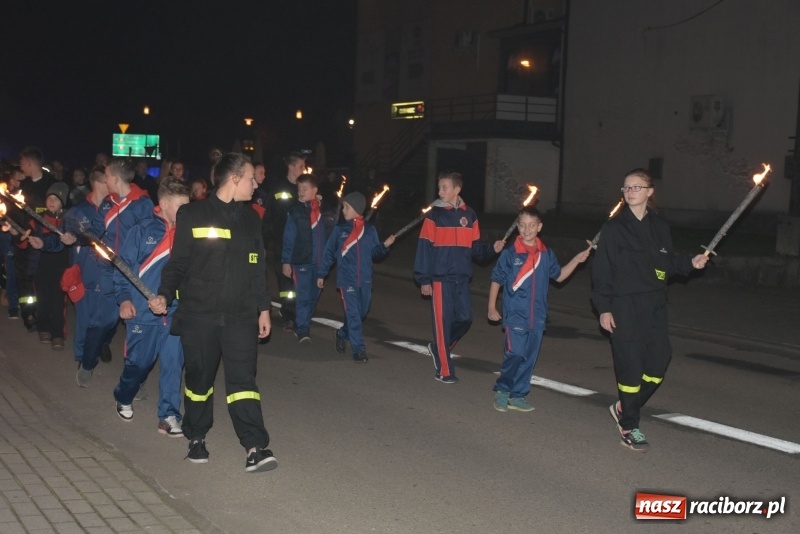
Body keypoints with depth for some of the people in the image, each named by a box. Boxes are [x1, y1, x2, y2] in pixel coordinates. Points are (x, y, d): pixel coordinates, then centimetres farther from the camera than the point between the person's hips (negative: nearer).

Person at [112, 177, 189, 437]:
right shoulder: (142, 231, -4)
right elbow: (123, 266, -1)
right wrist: (124, 298, -9)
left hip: (175, 313, 2)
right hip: (142, 312, -2)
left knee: (173, 364, -2)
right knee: (138, 363, 12)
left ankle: (168, 416, 8)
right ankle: (123, 399, 39)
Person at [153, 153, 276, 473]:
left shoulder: (250, 219, 12)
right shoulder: (193, 215, -3)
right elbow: (178, 262, -1)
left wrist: (263, 308, 15)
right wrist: (165, 295, -15)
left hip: (241, 315, 3)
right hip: (199, 314, -2)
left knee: (243, 379, -5)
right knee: (199, 379, 9)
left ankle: (255, 447, -8)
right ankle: (196, 438, 27)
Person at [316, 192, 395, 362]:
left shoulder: (370, 230, 5)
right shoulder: (339, 230, 2)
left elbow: (375, 253, 8)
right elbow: (329, 253, 8)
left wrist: (385, 246, -11)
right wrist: (321, 274, 9)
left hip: (365, 280, 3)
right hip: (347, 279, -3)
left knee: (362, 312, 13)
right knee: (353, 314, -9)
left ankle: (342, 335, 37)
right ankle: (358, 349, -5)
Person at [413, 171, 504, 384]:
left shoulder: (469, 215, 7)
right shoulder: (434, 216, -5)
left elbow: (475, 247, 11)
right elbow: (425, 248, -6)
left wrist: (492, 249, -8)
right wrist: (424, 280, -9)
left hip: (462, 278, 4)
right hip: (440, 279, -4)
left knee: (465, 319, 5)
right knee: (443, 322, -1)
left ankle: (438, 348, 30)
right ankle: (444, 370, 7)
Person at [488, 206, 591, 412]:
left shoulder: (547, 254, 6)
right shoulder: (510, 254, -5)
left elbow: (558, 276, 20)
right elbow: (496, 280, 1)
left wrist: (577, 260, 10)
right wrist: (492, 307, 1)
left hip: (537, 316, 4)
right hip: (515, 315, -4)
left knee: (529, 358, 8)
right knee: (515, 354, -13)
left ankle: (518, 395, 18)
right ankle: (502, 390, 5)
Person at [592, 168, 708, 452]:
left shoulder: (660, 227, 9)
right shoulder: (614, 228, -4)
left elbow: (668, 262, 17)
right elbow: (602, 270, -5)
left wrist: (690, 262, -1)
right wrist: (603, 308, -10)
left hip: (654, 305, 5)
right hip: (624, 306, -5)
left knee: (659, 360, 3)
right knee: (631, 364, -3)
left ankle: (624, 407, 24)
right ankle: (628, 426, 10)